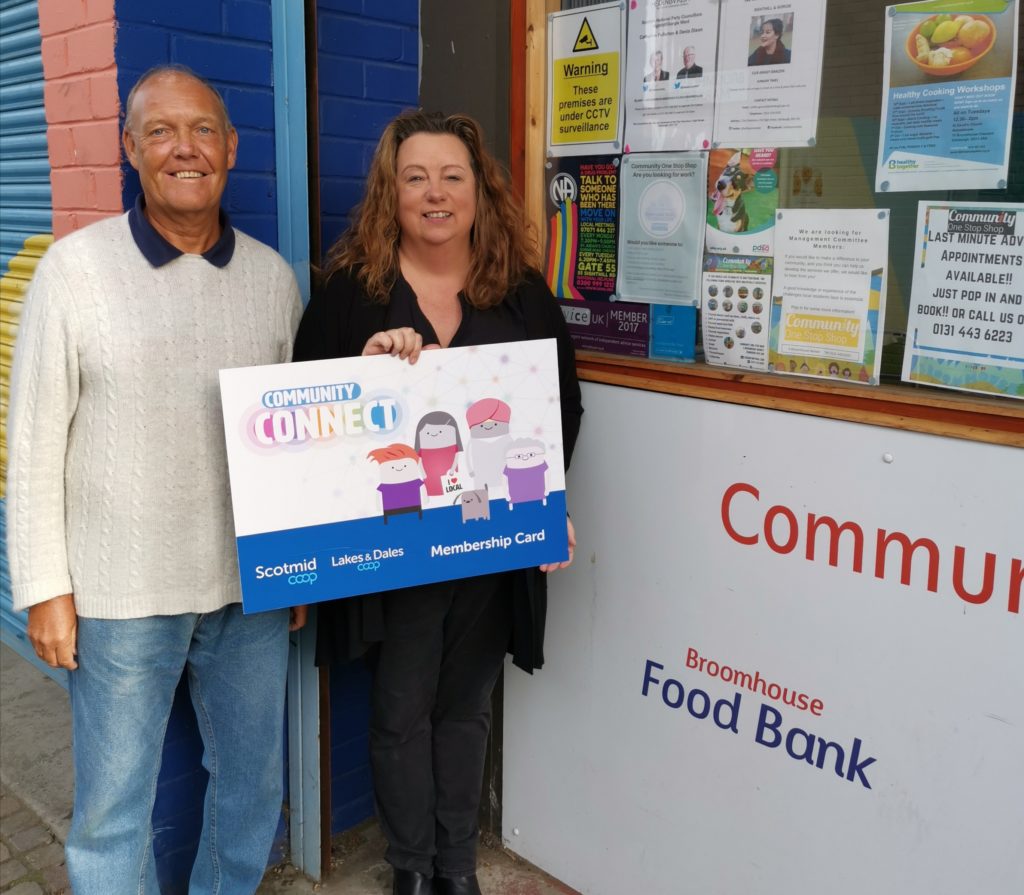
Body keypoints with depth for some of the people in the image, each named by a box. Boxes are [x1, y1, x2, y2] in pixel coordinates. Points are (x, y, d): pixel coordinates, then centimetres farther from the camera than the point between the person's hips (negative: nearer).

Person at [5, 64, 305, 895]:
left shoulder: (273, 275, 3)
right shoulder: (75, 267, -7)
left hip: (252, 585, 3)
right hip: (119, 595, -3)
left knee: (252, 786, 18)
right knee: (112, 805, 10)